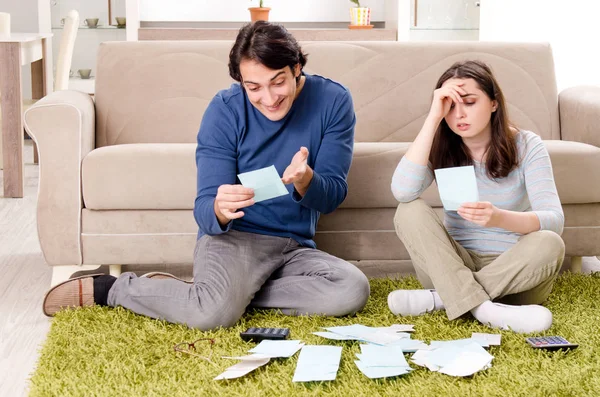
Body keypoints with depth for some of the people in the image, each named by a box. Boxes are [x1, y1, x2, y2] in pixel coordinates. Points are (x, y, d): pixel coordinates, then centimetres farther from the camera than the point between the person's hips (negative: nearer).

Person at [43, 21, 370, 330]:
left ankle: (237, 290, -11)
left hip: (295, 247, 3)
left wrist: (305, 180, -34)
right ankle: (109, 289, -6)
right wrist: (219, 210, -39)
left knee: (353, 290, -28)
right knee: (214, 313, -34)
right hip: (234, 236, -3)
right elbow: (205, 210, -14)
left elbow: (332, 197, -10)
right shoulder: (224, 110, -12)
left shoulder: (333, 101, -8)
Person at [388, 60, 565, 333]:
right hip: (453, 268, 1)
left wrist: (500, 218, -40)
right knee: (409, 211, -22)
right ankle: (482, 308, -33)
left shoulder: (526, 146, -7)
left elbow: (554, 220, -20)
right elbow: (402, 192, -25)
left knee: (549, 244, -32)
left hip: (514, 273, -1)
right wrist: (433, 118, -23)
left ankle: (442, 298, -24)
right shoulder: (441, 147, -3)